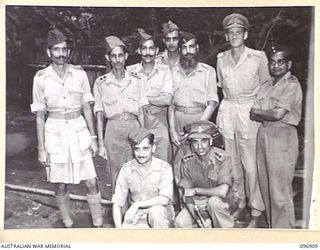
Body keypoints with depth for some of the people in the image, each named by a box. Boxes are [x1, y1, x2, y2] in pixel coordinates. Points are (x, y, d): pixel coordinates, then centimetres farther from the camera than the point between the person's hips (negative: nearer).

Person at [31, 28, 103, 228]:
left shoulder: (79, 74, 0)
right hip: (55, 132, 0)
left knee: (91, 183, 2)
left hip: (79, 131, 1)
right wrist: (41, 148, -1)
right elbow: (40, 115, 1)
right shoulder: (41, 78, -3)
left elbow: (87, 108, 5)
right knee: (62, 186, 9)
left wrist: (93, 137, 3)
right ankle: (68, 225, 29)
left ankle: (98, 225, 18)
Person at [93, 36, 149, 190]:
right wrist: (101, 144, -1)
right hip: (113, 130, -1)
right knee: (117, 176, 4)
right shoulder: (101, 83, 2)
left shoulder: (135, 80, 6)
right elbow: (99, 116, 3)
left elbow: (141, 112, 7)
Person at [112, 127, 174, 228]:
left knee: (156, 210, -36)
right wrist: (119, 227, -18)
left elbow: (165, 199, -24)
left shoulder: (164, 168, -13)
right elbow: (117, 203, -5)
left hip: (160, 215, -1)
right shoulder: (126, 169, -6)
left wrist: (137, 204, -28)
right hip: (136, 216, 2)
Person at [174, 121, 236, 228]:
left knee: (213, 201, -36)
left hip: (222, 203, -3)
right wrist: (198, 219, -23)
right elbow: (186, 194, -8)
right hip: (198, 204, 3)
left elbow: (223, 192, -30)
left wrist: (196, 190, -20)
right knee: (180, 223, -22)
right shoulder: (187, 162, -8)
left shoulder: (223, 159, -20)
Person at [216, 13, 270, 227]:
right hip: (227, 111, 4)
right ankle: (240, 205, 24)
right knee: (233, 163, 9)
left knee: (251, 166, -4)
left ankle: (256, 213, 9)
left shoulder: (258, 57, -4)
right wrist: (230, 103, 16)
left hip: (249, 113, -4)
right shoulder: (221, 59, 8)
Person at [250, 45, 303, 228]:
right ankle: (271, 224, 27)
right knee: (265, 185, 13)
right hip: (264, 134, 8)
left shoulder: (292, 85, -7)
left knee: (280, 189, -4)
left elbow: (277, 114, -17)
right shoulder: (267, 85, 15)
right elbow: (254, 115, 9)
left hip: (283, 137, -7)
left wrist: (257, 112, -1)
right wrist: (269, 116, -9)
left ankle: (284, 229, 9)